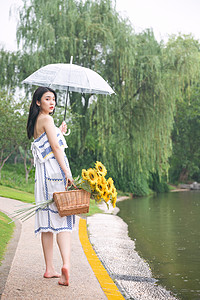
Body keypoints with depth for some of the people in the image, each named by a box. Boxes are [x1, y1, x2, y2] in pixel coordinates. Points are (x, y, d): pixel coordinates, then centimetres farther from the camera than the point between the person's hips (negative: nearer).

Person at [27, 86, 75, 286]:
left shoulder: (35, 122, 20)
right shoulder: (46, 120, -5)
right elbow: (55, 147, -14)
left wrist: (59, 133, 26)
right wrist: (67, 171, -17)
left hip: (43, 173, 8)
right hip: (54, 170, -8)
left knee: (47, 220, 7)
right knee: (62, 219, -11)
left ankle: (49, 269, 9)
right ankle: (66, 263, -24)